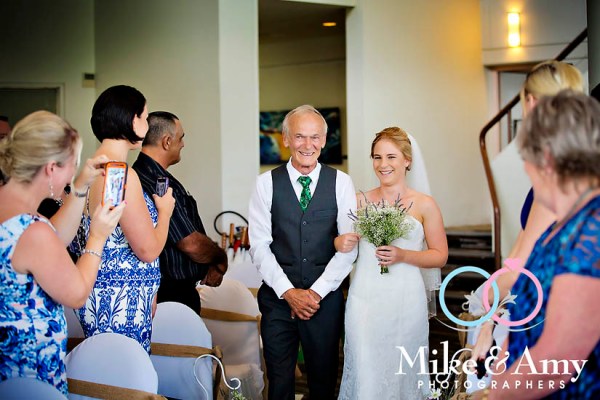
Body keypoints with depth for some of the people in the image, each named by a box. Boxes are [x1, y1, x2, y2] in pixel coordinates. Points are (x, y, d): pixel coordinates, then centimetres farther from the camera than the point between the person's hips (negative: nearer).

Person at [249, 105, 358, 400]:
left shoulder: (341, 182, 1)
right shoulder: (267, 183, 0)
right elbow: (259, 245, -3)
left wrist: (317, 291, -10)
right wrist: (289, 292, -11)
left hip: (325, 298, 0)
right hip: (278, 297, 0)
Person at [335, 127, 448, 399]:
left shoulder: (424, 205, 1)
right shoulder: (360, 201, 7)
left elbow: (440, 256, 4)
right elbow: (343, 241, 16)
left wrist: (403, 256, -12)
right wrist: (340, 243, -7)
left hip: (406, 302, -1)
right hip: (364, 299, 1)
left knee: (402, 373, 5)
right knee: (365, 374, -1)